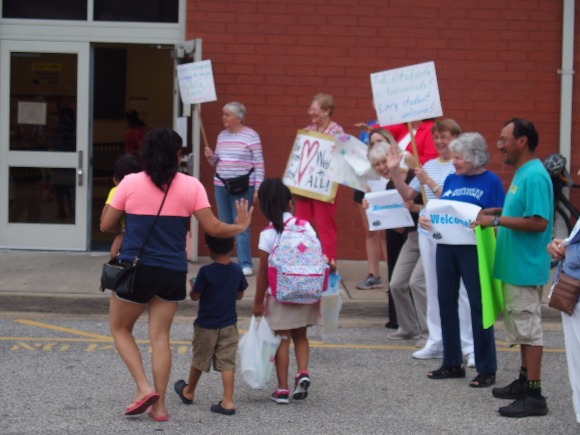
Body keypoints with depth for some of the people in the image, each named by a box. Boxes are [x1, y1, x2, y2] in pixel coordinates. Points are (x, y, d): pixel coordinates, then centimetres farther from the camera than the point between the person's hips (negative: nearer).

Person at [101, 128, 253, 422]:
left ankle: (144, 388, 1)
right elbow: (213, 228, -2)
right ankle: (159, 405, 10)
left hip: (135, 269, -2)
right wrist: (240, 227, 16)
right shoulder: (191, 186, -2)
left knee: (120, 329, 16)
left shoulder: (131, 183, -6)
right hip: (172, 273, 2)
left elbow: (106, 225, -1)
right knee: (160, 336, 10)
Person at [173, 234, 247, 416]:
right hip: (229, 325, 3)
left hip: (206, 325, -3)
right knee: (227, 363, 1)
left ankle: (189, 392, 35)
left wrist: (193, 286, 8)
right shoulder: (237, 271, -4)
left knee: (199, 361, 15)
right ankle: (228, 401, -6)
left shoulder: (206, 272, -18)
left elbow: (195, 296, -11)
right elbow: (239, 295, 7)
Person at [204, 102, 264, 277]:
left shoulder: (251, 136, -6)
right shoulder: (222, 136, 12)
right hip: (220, 185, 6)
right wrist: (211, 157, -2)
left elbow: (259, 164, -7)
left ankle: (246, 264, -2)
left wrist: (258, 188, -11)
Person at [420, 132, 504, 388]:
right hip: (446, 246, 6)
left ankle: (486, 369, 3)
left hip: (473, 249, -6)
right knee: (446, 302, 10)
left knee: (478, 306, -4)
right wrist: (427, 220, -3)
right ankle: (452, 363, 22)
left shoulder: (490, 181, -5)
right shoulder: (451, 180, 12)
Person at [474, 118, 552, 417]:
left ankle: (534, 395, -3)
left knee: (528, 329, -6)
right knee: (521, 327, 18)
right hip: (514, 266, 10)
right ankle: (525, 381, 28)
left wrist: (497, 220, -21)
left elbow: (538, 222, -25)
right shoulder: (521, 173, 13)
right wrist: (498, 211, 10)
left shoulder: (534, 176, -18)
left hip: (525, 268, -10)